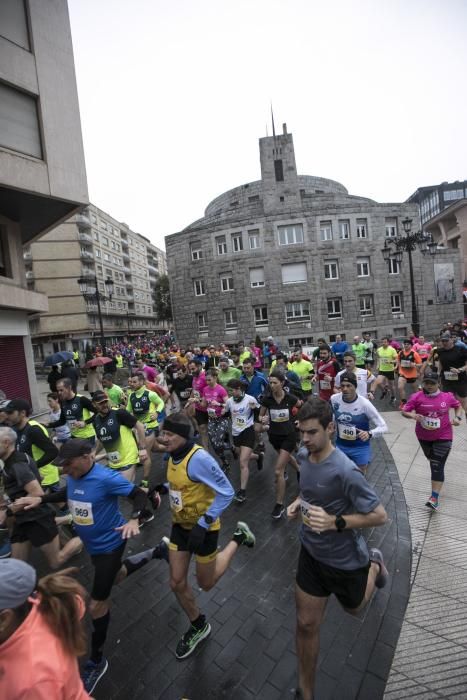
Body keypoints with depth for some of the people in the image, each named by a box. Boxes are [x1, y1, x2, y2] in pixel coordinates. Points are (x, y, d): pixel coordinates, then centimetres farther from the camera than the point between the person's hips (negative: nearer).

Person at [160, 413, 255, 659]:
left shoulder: (199, 458, -31)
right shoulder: (173, 457, -5)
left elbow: (226, 492, -27)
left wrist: (203, 524, -26)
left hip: (202, 528, -6)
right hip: (180, 525, 7)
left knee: (206, 583, 15)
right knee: (177, 583, 13)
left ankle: (239, 538, 32)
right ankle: (198, 626, 41)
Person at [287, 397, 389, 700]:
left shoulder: (345, 471, -34)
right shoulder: (303, 455, -12)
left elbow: (380, 516, -24)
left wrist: (335, 522, -33)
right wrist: (298, 503, -10)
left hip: (346, 559, -4)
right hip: (312, 552, 4)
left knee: (353, 608, 28)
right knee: (306, 624, 13)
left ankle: (374, 565, 53)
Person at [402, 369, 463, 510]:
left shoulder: (447, 396, -8)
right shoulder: (417, 397, -14)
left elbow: (458, 406, 12)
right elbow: (404, 411, -12)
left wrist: (458, 417, -4)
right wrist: (413, 415, -32)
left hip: (443, 436, -2)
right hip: (424, 436, 2)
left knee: (437, 466, -6)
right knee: (431, 459, 26)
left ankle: (434, 498, -4)